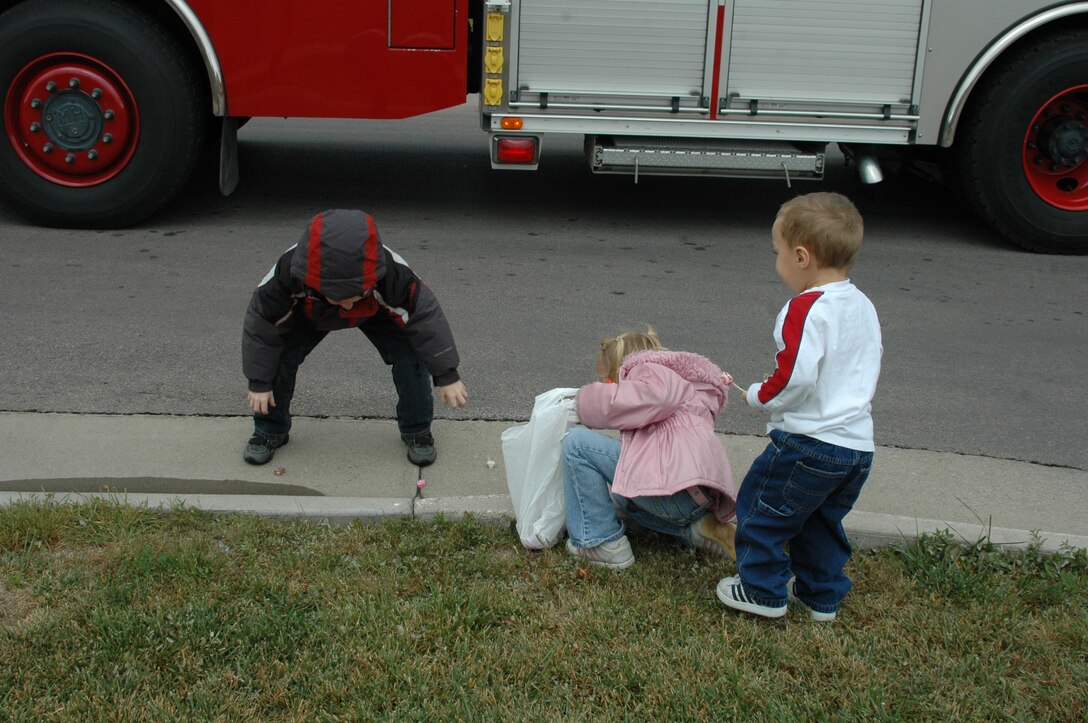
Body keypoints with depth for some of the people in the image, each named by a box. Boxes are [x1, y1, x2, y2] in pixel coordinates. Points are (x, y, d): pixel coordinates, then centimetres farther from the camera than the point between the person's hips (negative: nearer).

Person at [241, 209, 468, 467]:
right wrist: (259, 382, -16)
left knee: (410, 356, -20)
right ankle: (270, 431, 8)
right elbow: (262, 325, -26)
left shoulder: (393, 274, -45)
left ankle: (416, 430, 3)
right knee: (277, 357, -17)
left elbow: (425, 318, -30)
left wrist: (447, 375, -23)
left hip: (376, 311, 0)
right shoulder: (286, 274, -43)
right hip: (309, 313, 1)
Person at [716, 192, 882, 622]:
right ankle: (821, 594, 30)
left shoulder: (807, 309, -17)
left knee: (761, 508, 8)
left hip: (809, 442, -9)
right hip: (858, 445, 9)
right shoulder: (864, 307, 11)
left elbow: (796, 378, -25)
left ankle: (763, 590, 16)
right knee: (822, 521, 22)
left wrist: (759, 396, -6)